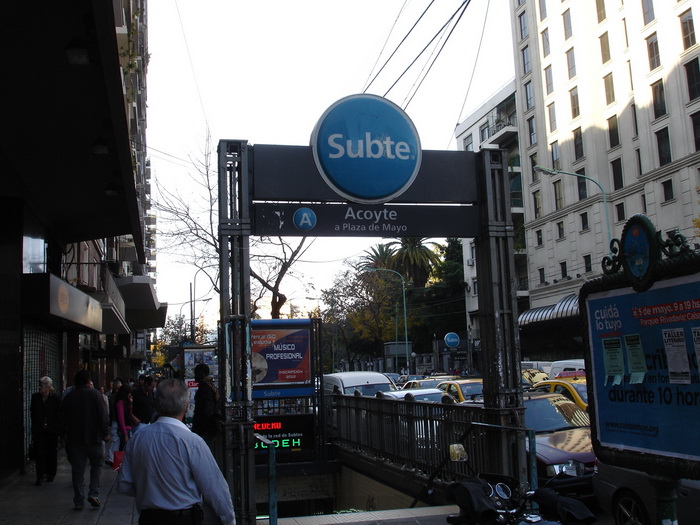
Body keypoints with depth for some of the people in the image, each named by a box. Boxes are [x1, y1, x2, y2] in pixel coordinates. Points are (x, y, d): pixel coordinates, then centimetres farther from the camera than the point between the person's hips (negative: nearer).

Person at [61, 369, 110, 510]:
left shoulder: (68, 397, 4)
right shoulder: (94, 394, -6)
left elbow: (63, 419, 8)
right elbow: (102, 415, -9)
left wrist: (63, 435, 20)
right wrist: (105, 433, -1)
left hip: (74, 439, 2)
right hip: (93, 437, -2)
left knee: (77, 470, 6)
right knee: (96, 464, 13)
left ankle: (79, 501, 7)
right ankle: (94, 493, -1)